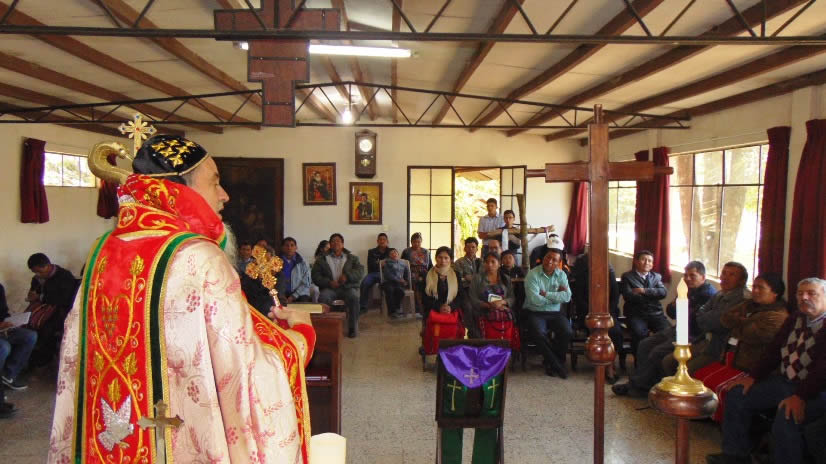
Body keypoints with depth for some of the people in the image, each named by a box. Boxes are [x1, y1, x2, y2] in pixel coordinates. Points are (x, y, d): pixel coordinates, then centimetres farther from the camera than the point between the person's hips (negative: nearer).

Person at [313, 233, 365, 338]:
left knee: (354, 297, -33)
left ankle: (353, 328, -22)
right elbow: (315, 276, 7)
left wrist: (347, 276, -15)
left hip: (347, 287, 0)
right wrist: (329, 282, -11)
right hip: (329, 287, 0)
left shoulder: (352, 258, 19)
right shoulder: (321, 260, 17)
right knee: (323, 298, -34)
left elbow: (360, 271, 4)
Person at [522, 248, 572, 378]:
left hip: (555, 313, 3)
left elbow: (567, 297, -9)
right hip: (535, 313, -3)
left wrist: (546, 294, -15)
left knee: (567, 332, -24)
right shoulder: (532, 274, -7)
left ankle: (550, 362, 1)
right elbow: (534, 300, -19)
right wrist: (556, 296, -9)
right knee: (538, 333, -32)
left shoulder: (561, 275, 6)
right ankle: (557, 365, -9)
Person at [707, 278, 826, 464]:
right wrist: (753, 377, 5)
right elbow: (773, 349, 14)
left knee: (785, 419, -33)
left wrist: (801, 396, -31)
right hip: (784, 381, 8)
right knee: (737, 394, 2)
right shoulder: (795, 318, 13)